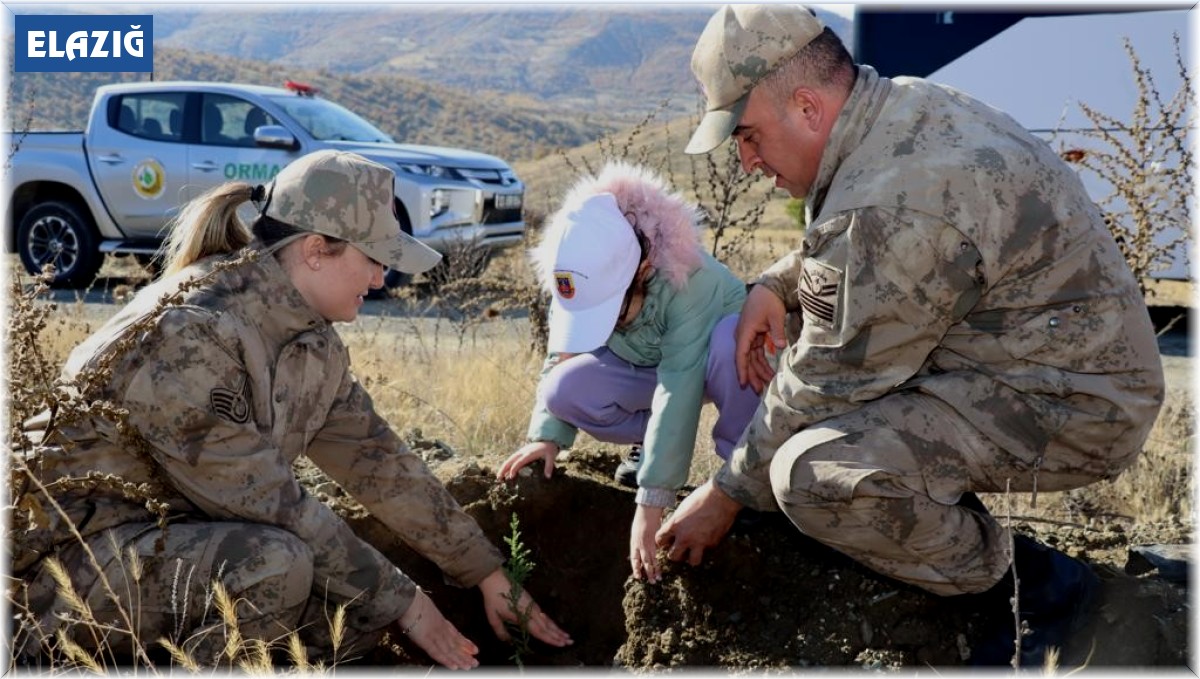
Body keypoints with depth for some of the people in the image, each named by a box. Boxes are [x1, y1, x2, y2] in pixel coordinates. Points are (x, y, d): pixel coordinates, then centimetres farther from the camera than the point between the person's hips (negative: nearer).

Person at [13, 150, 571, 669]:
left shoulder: (312, 339, 2)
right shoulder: (190, 334, -26)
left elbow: (376, 460, 7)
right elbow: (270, 502, -26)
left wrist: (488, 574, 9)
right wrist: (401, 602, -18)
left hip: (193, 536, 9)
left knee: (369, 600, -6)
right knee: (274, 562, -34)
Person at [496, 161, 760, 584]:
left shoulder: (689, 280, -40)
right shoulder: (581, 287, -24)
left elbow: (680, 386, -43)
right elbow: (562, 358, -11)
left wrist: (650, 505, -45)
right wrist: (547, 435, -27)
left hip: (723, 354, -4)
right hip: (647, 368, 4)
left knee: (731, 341, -41)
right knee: (565, 388, -24)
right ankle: (660, 442, 1)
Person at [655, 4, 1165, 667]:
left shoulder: (893, 204, -28)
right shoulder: (904, 104, 3)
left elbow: (827, 386, -19)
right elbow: (835, 247, 23)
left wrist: (728, 493, -6)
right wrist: (774, 286, 4)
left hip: (1069, 409, -11)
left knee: (811, 474, -29)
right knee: (818, 307, 18)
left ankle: (1033, 584, -7)